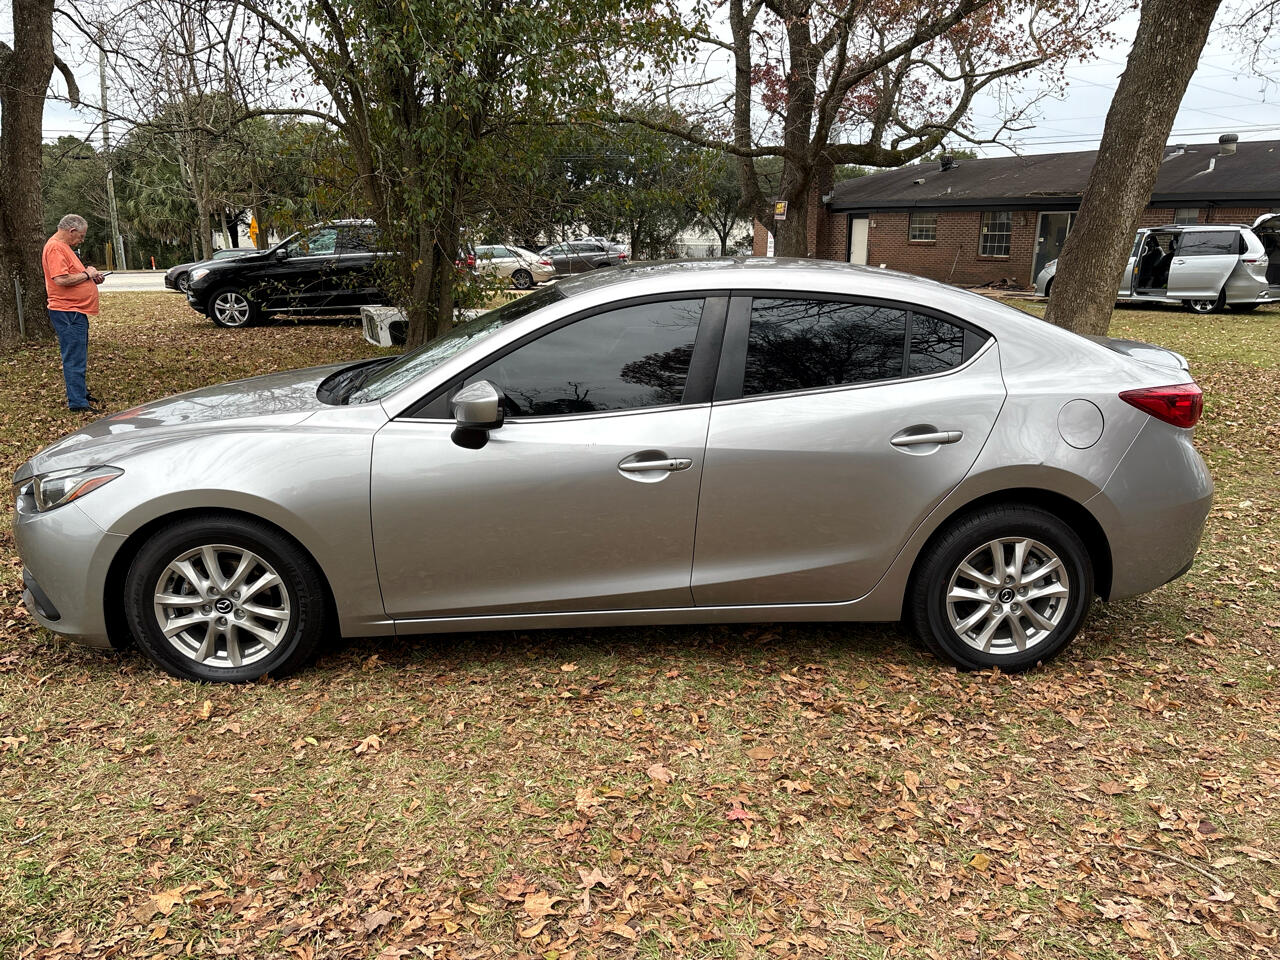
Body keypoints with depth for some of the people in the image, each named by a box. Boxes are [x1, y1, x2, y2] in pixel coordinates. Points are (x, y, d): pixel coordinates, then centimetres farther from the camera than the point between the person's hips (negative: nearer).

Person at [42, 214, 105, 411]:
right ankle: (77, 401, -5)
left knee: (78, 356, 19)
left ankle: (80, 393, 30)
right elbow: (60, 279, -25)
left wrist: (91, 276, 12)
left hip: (76, 311, 11)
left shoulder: (63, 246, 19)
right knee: (74, 357, -8)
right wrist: (86, 274, -14)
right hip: (67, 313, -11)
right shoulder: (55, 247, -15)